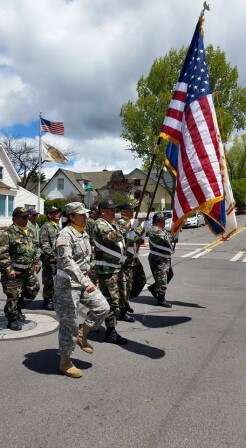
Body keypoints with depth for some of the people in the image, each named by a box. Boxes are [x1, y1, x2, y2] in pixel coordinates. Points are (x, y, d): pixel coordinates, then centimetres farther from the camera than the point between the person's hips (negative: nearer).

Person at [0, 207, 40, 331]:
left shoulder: (30, 232, 13)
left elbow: (35, 249, 23)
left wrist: (36, 262, 17)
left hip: (29, 270, 8)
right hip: (14, 271, -8)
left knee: (33, 290, 15)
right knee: (13, 296, 1)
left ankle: (18, 309, 35)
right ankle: (12, 320, 17)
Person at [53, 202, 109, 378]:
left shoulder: (84, 233, 9)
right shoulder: (66, 234, -19)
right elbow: (66, 262, -29)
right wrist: (84, 282, -34)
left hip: (83, 279, 8)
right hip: (67, 283, -8)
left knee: (103, 307, 2)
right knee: (69, 323, 1)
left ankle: (82, 335, 24)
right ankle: (65, 363, 18)